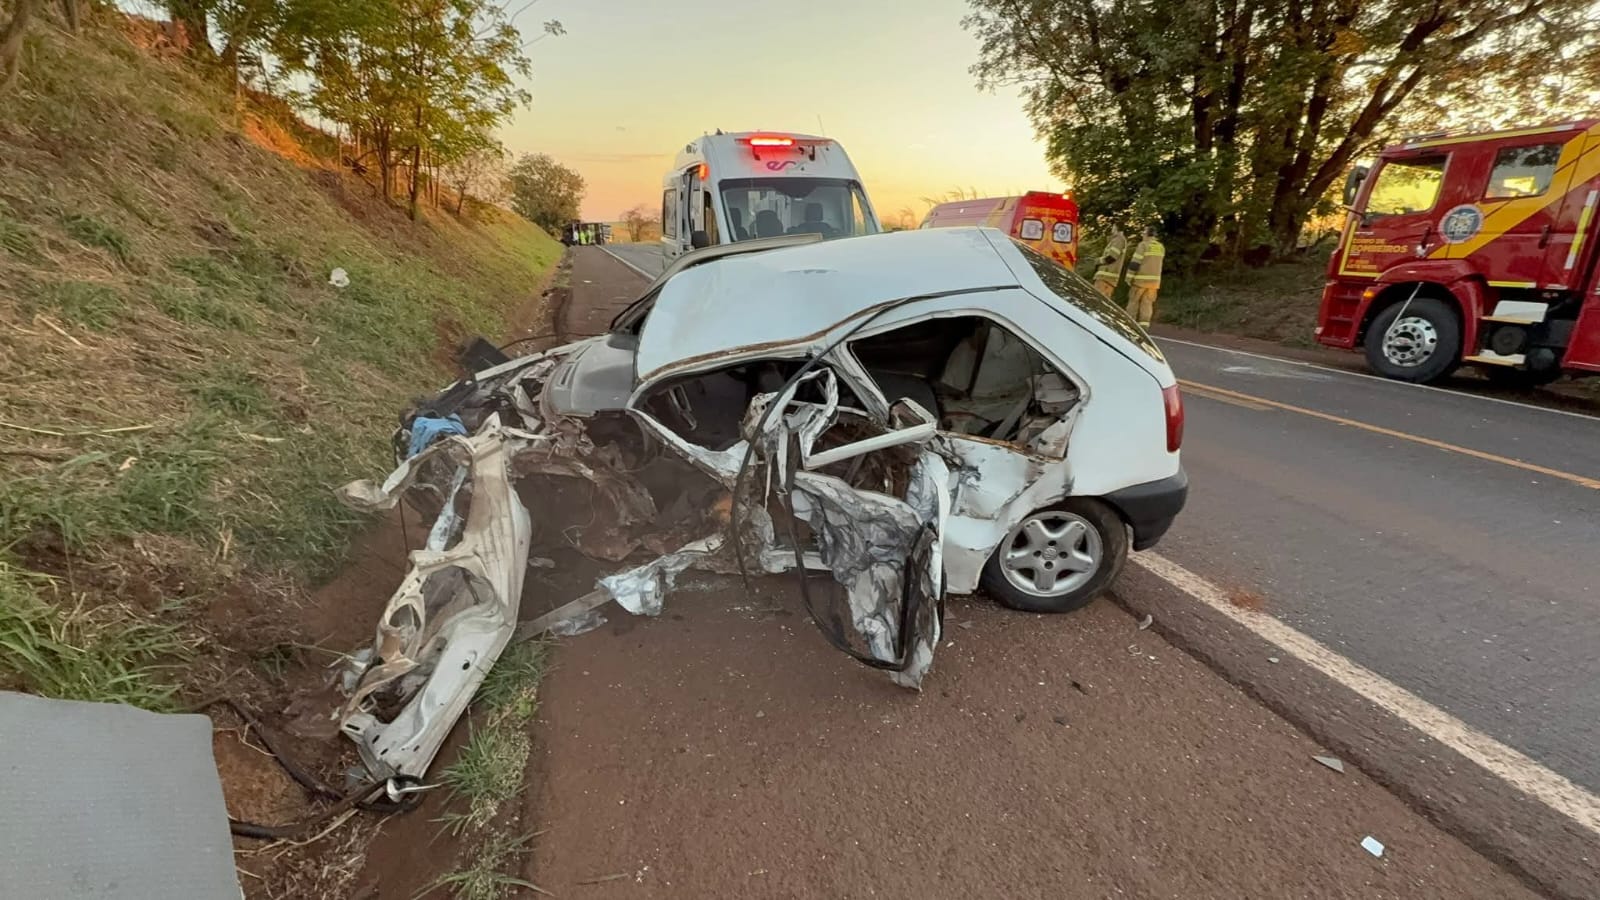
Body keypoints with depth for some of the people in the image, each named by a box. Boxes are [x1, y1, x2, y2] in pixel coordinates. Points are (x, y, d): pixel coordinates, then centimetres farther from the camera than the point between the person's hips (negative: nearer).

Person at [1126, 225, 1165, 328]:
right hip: (1154, 279, 5)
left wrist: (1129, 277, -8)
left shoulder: (1143, 245, -8)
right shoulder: (1161, 247, 12)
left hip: (1141, 278, -5)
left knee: (1134, 301, 3)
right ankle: (1144, 324, -4)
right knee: (1147, 303, 3)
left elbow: (1135, 262, -12)